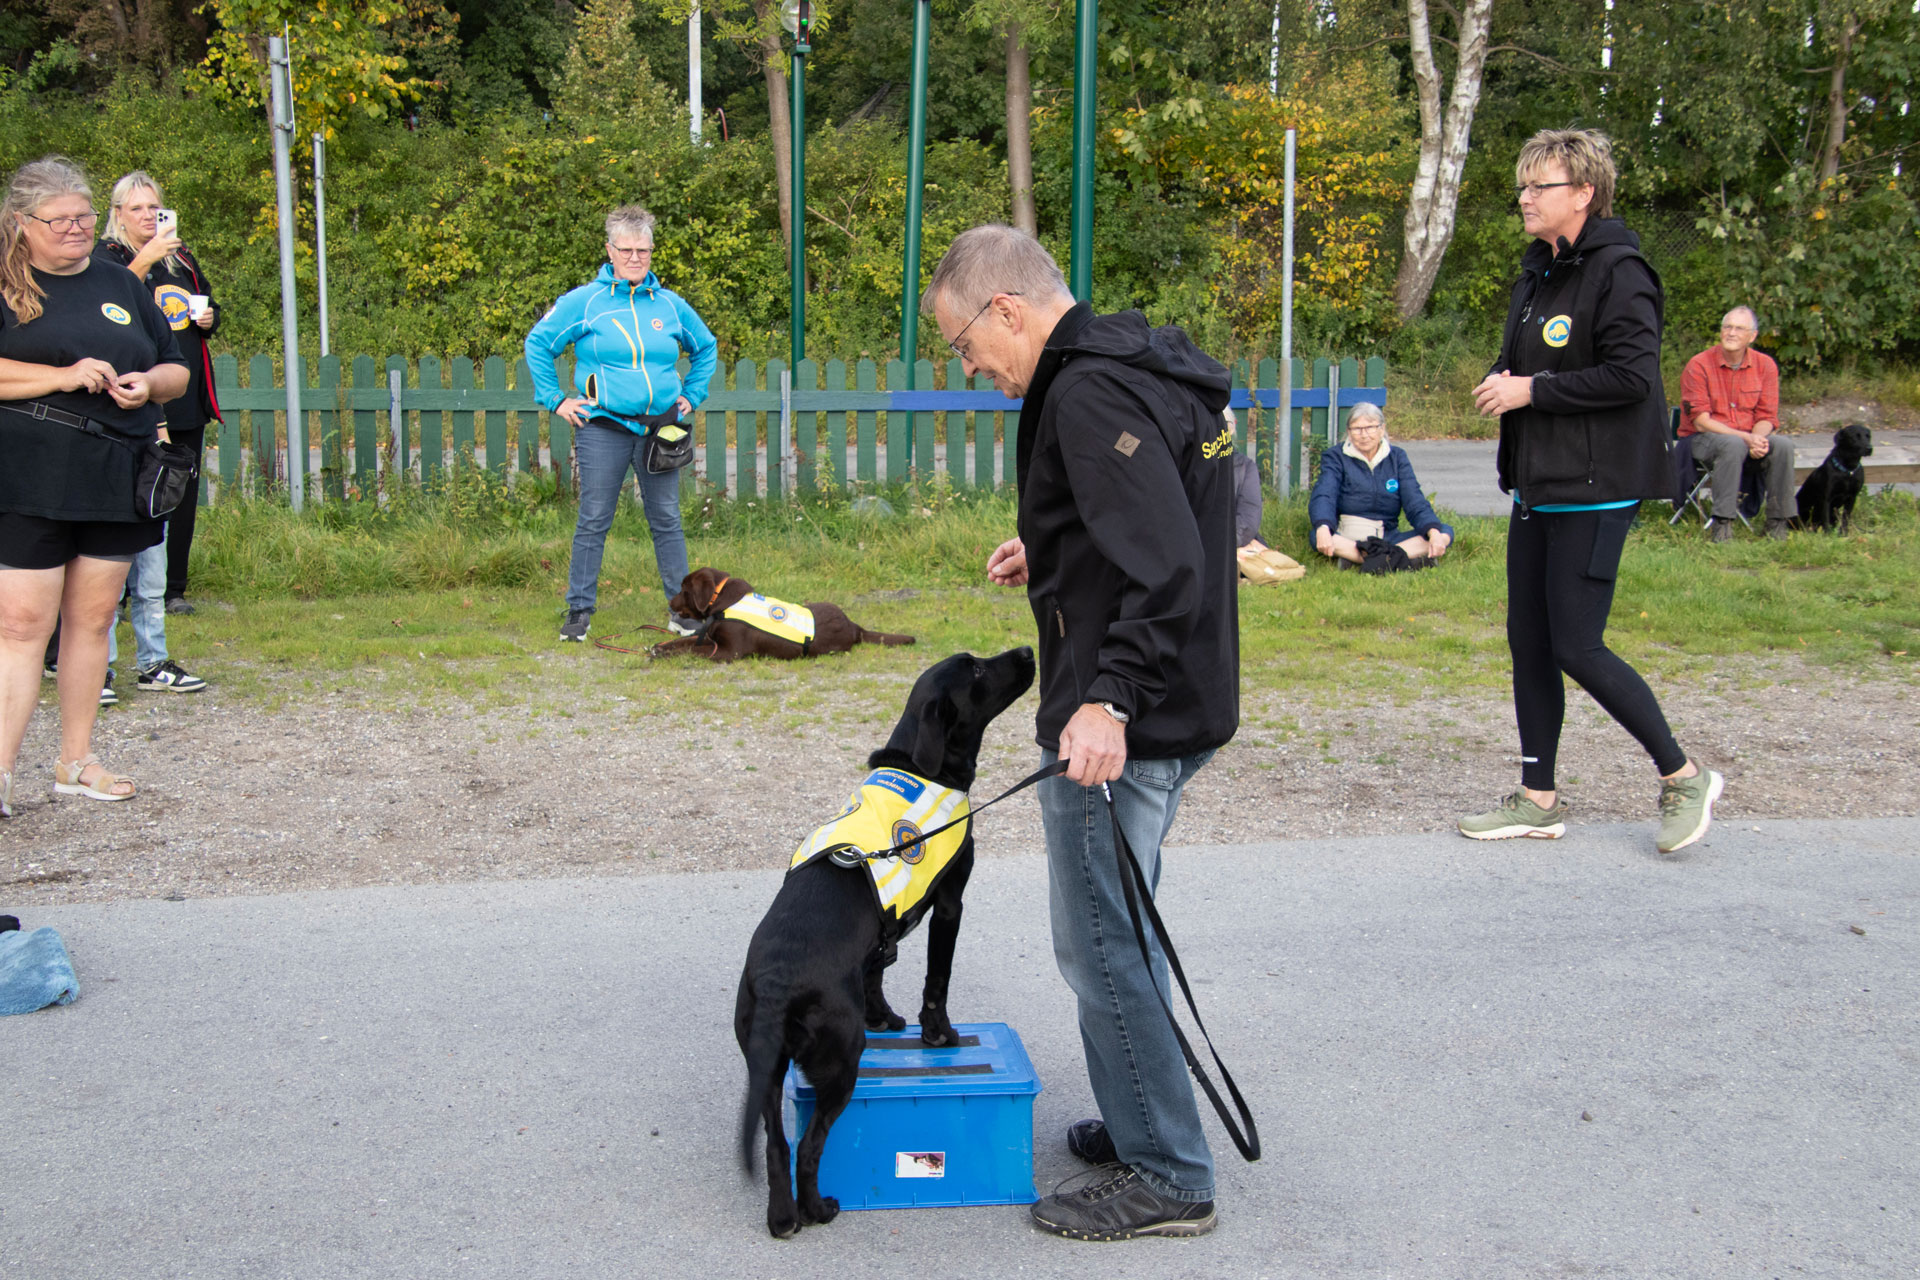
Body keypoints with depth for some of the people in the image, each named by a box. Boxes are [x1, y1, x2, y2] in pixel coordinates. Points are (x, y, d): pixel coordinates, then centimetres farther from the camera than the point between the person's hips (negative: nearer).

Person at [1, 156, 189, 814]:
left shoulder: (121, 284, 16)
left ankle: (76, 761, 20)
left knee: (92, 619, 10)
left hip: (116, 481, 5)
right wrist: (64, 376, -19)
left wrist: (147, 383, -2)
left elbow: (177, 370, 20)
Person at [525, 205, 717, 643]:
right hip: (603, 429, -2)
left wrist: (692, 395, 15)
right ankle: (579, 610, 9)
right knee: (594, 522, 1)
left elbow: (706, 347, 24)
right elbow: (538, 343, 5)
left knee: (667, 521, 7)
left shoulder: (670, 305, 9)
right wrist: (555, 400, 1)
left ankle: (682, 608, 15)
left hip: (660, 428, 3)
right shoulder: (583, 302, -1)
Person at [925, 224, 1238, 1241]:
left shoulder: (1089, 393, -20)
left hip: (1121, 726, -11)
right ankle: (1140, 1126, 33)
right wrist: (1054, 556, 20)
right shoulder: (1149, 365, 13)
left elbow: (1168, 561, -29)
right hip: (1175, 709, 11)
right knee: (1117, 928, 21)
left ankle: (1166, 1178, 10)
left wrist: (1112, 697, -33)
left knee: (1098, 943, -1)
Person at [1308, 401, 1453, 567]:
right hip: (1346, 537, -3)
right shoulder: (1335, 457, 1)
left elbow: (1415, 502, 0)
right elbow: (1323, 496, -17)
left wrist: (1434, 533, -21)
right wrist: (1322, 529, -39)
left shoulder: (1397, 457, 9)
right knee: (1317, 537, -36)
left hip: (1387, 537, 3)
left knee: (1445, 533, -19)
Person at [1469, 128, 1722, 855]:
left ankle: (1684, 778, 10)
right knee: (1529, 643, 10)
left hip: (1593, 492, -9)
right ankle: (1538, 800, 21)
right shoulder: (1537, 272, 15)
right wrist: (1501, 380, 2)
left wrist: (1533, 390, -18)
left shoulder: (1617, 271, -13)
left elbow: (1631, 374, -21)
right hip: (1537, 487, 9)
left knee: (1577, 647, -8)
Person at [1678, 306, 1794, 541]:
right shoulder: (1699, 365, -10)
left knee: (1783, 445, -25)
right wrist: (1746, 438, -24)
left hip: (1749, 436, 4)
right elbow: (1700, 421, -14)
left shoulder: (1765, 365, 2)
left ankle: (1778, 521, -15)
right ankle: (1722, 522, -32)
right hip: (1701, 439, -4)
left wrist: (1758, 439, -22)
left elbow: (1766, 417, 2)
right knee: (1734, 445, -36)